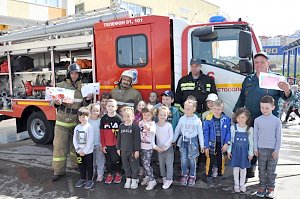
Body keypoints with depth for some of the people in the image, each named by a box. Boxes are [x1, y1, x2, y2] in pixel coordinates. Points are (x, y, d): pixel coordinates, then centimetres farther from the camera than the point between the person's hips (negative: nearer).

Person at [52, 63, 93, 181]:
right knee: (60, 145, -1)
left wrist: (87, 100, -11)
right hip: (62, 120, -2)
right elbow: (55, 102, 3)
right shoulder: (61, 85, 2)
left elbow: (83, 105, 10)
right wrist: (56, 103, -20)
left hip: (76, 121, 2)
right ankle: (58, 171, 8)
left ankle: (76, 165, 32)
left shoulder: (82, 87, 8)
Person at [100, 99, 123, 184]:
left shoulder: (119, 118, -7)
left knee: (116, 160, 6)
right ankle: (109, 174, 29)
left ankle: (118, 174, 26)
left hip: (116, 144, -2)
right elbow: (102, 133, 3)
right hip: (107, 144, 3)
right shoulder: (103, 119, 0)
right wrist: (103, 145, 1)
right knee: (108, 160, 13)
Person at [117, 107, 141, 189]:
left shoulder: (135, 127, -11)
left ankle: (134, 180, 22)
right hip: (123, 150, 5)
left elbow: (137, 139, -11)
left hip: (132, 150, -4)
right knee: (126, 166, 14)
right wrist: (118, 148, 10)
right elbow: (119, 138, 11)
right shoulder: (121, 126, 4)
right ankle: (128, 179, 28)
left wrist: (137, 150, -13)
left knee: (134, 166, 7)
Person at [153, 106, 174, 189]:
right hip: (159, 149, 3)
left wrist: (165, 146, -16)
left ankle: (169, 179, 7)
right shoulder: (155, 125, -6)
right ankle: (164, 177, 30)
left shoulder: (169, 125, -11)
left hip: (168, 148, -3)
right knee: (161, 164, 14)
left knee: (169, 163, -1)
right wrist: (155, 146, -16)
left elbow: (171, 137, -10)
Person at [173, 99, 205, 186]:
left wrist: (202, 145, 1)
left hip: (193, 141, -2)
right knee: (183, 159, 6)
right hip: (183, 140, 2)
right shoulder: (182, 119, -3)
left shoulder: (197, 120, -8)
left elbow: (200, 133, -1)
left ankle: (192, 176, 24)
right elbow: (177, 130, 7)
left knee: (192, 160, 7)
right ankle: (184, 175, 23)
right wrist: (173, 140, 9)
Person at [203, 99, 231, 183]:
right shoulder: (208, 120, -10)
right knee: (210, 161, 9)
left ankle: (220, 175, 33)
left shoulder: (226, 119, -7)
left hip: (222, 144, 1)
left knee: (221, 161, 15)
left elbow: (228, 132, -3)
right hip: (212, 144, -1)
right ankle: (208, 175, 27)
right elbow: (206, 134, -7)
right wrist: (206, 146, -7)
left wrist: (226, 143, -10)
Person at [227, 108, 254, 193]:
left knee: (243, 168, 12)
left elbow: (251, 142, -1)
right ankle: (236, 184, 26)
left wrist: (251, 153, 0)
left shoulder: (250, 129, -9)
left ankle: (242, 184, 30)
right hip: (235, 150, 0)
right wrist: (229, 151, 0)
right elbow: (230, 140, -1)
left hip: (244, 151, 0)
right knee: (236, 167, 10)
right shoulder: (233, 128, -9)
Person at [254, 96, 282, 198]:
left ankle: (270, 187, 23)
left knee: (271, 170, 9)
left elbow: (279, 137, -2)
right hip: (261, 149, 1)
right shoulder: (257, 120, -2)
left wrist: (277, 150, -4)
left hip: (273, 150, -1)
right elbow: (255, 135, 4)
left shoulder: (277, 120, -5)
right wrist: (255, 148, 2)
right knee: (262, 169, 10)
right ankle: (262, 186, 23)